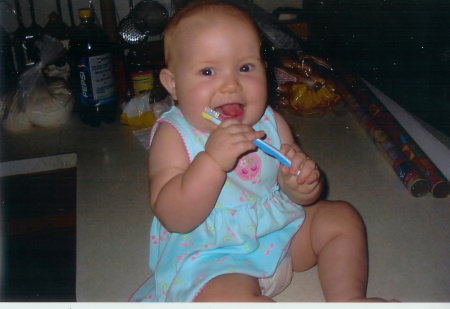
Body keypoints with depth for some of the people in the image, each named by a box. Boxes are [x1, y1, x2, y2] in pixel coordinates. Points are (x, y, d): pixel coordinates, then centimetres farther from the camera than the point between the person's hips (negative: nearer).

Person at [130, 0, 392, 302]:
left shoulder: (271, 123, -3)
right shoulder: (173, 136, -16)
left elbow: (304, 198, 5)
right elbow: (174, 218, -26)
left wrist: (300, 185, -21)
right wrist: (213, 160, -38)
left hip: (282, 232, 6)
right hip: (210, 259, -5)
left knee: (341, 217, 5)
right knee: (225, 297, -34)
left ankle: (348, 300, 5)